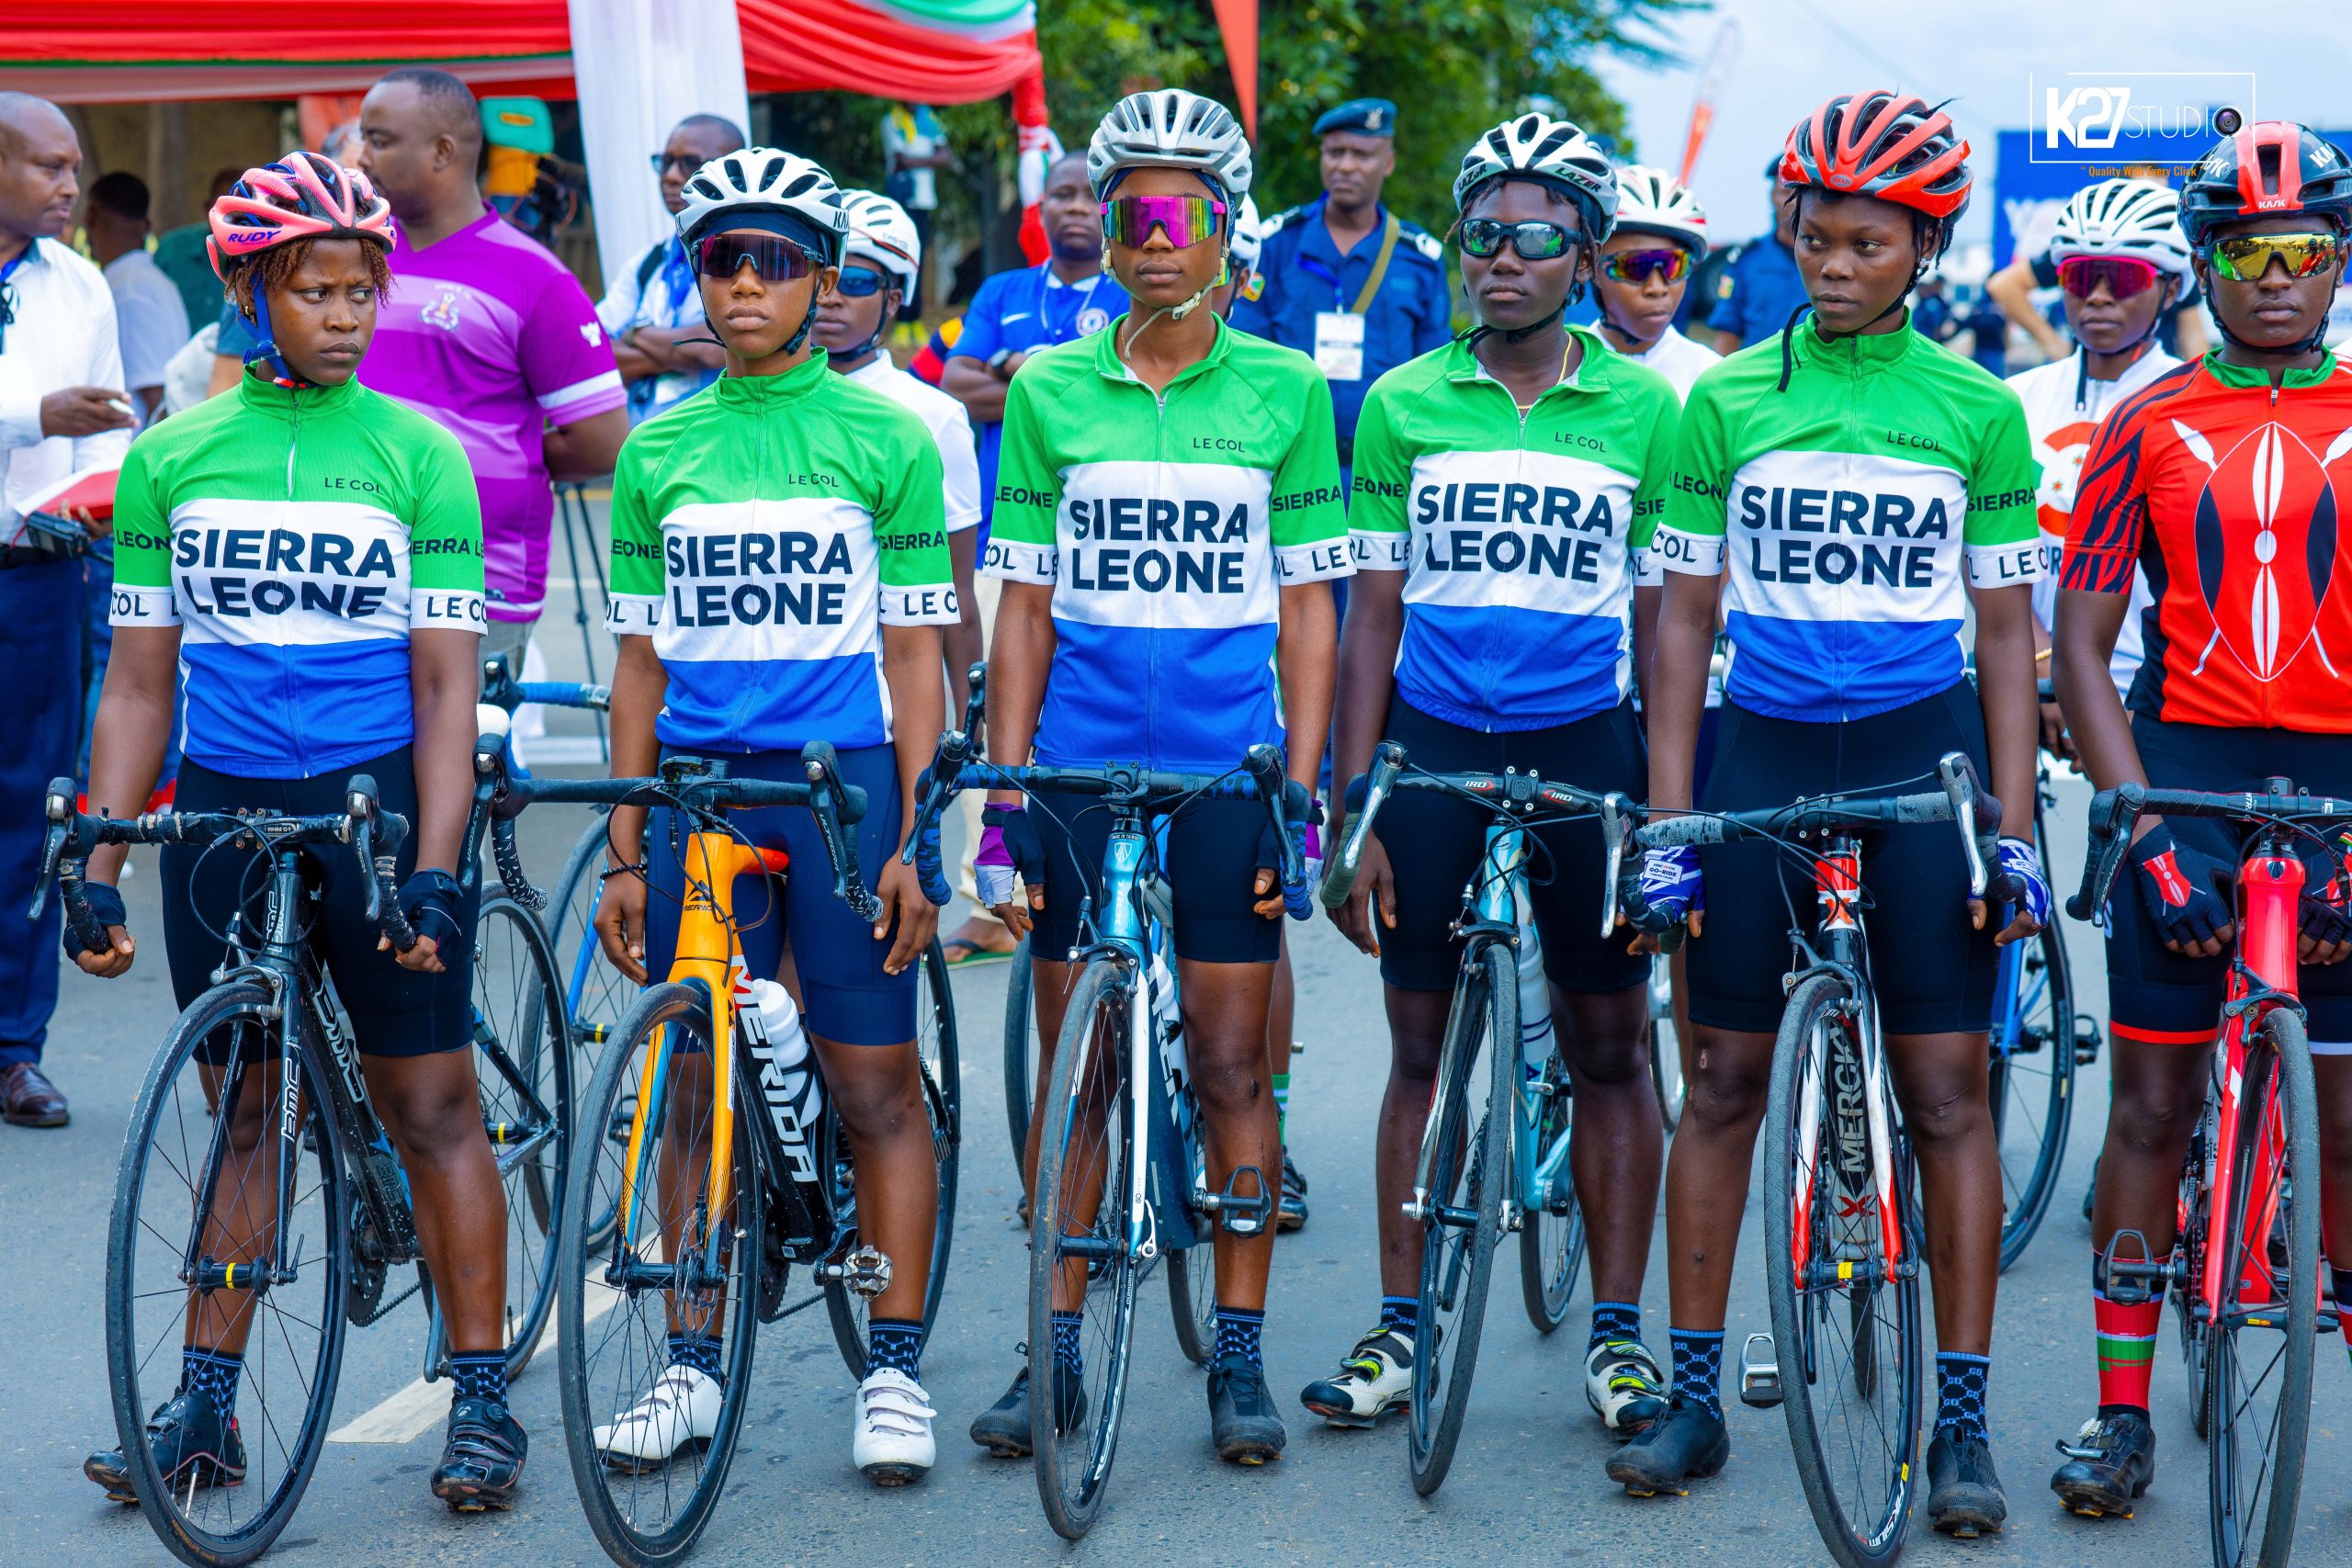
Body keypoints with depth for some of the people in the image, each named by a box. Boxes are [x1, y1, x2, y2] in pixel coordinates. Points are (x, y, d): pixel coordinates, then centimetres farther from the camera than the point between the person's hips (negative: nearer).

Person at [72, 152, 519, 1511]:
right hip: (225, 811, 2)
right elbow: (139, 683, 8)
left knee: (432, 1104, 0)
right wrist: (96, 869, 2)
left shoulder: (419, 456, -1)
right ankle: (207, 1407, 16)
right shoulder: (172, 458, 5)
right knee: (246, 1109, 10)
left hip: (379, 800, -2)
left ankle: (483, 1397, 8)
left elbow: (444, 685, -4)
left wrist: (433, 872, -14)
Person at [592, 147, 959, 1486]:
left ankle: (896, 1372, 7)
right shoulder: (658, 452, 11)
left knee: (877, 1086, -1)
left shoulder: (885, 438, 2)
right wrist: (625, 852, 8)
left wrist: (915, 837, -7)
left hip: (843, 783, -3)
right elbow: (642, 662, 13)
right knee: (697, 1088, 6)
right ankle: (693, 1367, 15)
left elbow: (914, 653, 1)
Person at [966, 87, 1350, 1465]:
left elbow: (1307, 607, 3)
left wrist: (1303, 792, -3)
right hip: (1081, 768, 1)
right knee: (1070, 1066, 5)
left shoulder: (1283, 391, 2)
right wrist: (1005, 793, 1)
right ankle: (1059, 1350, 15)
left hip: (1227, 773, -1)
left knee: (1231, 1065, 2)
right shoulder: (1050, 392, 5)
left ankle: (1240, 1355, 11)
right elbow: (1023, 607, 7)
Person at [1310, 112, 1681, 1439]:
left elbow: (1663, 623, 4)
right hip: (1434, 747, 1)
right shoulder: (1403, 405, 3)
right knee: (1422, 1050, 5)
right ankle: (1400, 1329, 13)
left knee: (1612, 1050, 4)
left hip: (1585, 750, 0)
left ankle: (1619, 1332, 14)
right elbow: (1373, 618, 5)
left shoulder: (1645, 409, 2)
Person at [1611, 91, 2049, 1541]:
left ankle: (1963, 1420, 4)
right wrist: (1666, 822, 0)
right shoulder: (1727, 403, 5)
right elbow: (1686, 618, 7)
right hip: (1759, 753, 1)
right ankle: (1696, 1395, 14)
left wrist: (2016, 835, -3)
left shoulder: (1976, 412, 3)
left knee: (1949, 1089, -2)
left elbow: (2007, 632, 5)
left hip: (1920, 761, -1)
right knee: (1723, 1081, 4)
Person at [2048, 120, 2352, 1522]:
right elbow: (2081, 644, 2)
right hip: (2184, 769, 1)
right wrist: (2146, 831, -9)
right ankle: (2122, 1411, 10)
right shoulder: (2146, 429, 4)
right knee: (2152, 1103, 3)